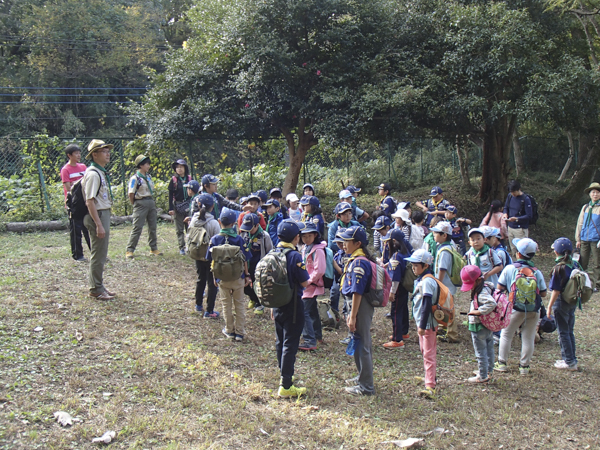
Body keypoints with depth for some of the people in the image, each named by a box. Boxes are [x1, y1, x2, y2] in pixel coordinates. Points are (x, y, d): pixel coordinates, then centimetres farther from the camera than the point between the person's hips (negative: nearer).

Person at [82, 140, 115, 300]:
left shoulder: (101, 173, 13)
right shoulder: (93, 174, -17)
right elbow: (90, 202, -21)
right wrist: (99, 225, -23)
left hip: (104, 214, 10)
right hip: (97, 215, -10)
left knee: (100, 254, 17)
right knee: (98, 255, -2)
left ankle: (99, 286, 27)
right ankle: (96, 289, 8)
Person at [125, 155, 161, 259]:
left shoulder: (148, 176, 12)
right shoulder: (135, 178, -11)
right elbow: (131, 194, -10)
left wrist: (153, 202, 12)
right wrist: (135, 205, -2)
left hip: (151, 202, 7)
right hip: (141, 203, -7)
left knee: (153, 227, 10)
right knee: (137, 228, -8)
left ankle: (154, 248, 20)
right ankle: (129, 250, -2)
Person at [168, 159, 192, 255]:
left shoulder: (189, 179, 6)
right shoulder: (173, 180, 0)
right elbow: (170, 195, -1)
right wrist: (170, 208, -7)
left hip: (189, 206, 1)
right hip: (177, 206, -1)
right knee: (179, 229, 2)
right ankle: (182, 248, 8)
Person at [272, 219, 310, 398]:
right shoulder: (294, 256, -20)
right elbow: (305, 282, -17)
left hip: (277, 304, 7)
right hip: (293, 305, -7)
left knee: (281, 342, 19)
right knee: (290, 345, -3)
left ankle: (284, 376, 33)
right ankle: (286, 386, -1)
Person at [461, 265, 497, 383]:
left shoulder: (482, 292, -25)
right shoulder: (486, 287, 5)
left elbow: (492, 303, -40)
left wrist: (478, 312, -30)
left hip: (479, 326, -10)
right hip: (488, 326, 10)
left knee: (480, 352, 2)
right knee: (488, 349, 21)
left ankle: (482, 376, 11)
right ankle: (489, 371, 36)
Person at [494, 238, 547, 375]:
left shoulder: (509, 268, -8)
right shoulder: (537, 272, -2)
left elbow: (500, 287, -5)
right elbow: (543, 293, 1)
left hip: (516, 308, -2)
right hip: (534, 310, 2)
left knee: (506, 334, 14)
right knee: (528, 338, 10)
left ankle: (502, 363, 18)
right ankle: (524, 365, 15)